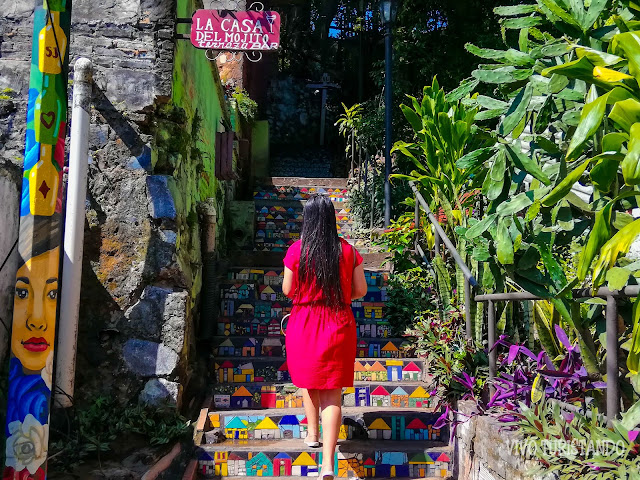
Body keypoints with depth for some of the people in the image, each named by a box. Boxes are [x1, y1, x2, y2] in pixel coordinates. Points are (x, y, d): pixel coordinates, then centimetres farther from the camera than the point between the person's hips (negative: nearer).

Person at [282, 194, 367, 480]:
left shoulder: (297, 250, -9)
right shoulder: (348, 251, -4)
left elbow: (287, 290, -2)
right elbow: (360, 290, 0)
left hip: (304, 325, 0)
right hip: (339, 327, 0)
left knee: (308, 382, 25)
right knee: (333, 392, 2)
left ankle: (313, 434, 40)